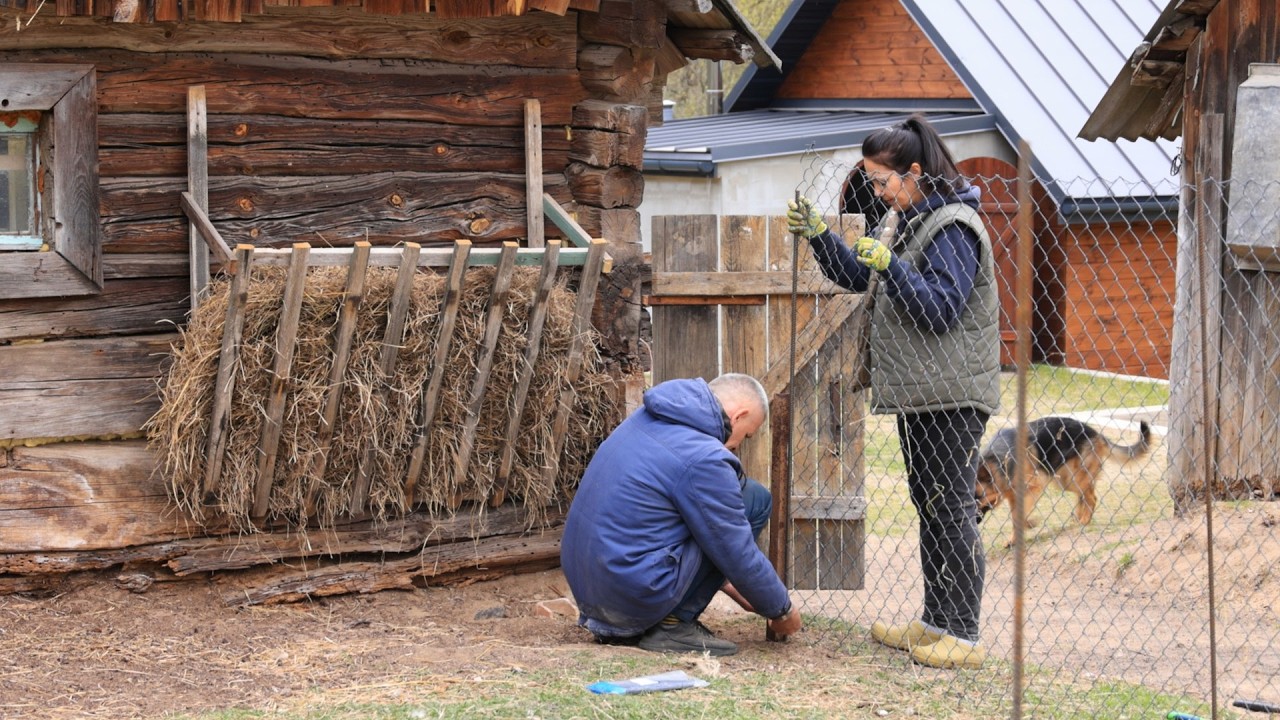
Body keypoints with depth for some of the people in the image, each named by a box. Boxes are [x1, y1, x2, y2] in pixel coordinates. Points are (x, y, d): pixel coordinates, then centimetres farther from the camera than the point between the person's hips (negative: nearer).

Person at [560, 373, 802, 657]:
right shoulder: (703, 458, -16)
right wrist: (782, 611, 10)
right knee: (755, 499, 1)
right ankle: (675, 623, -1)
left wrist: (725, 583, 32)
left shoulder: (644, 420, 12)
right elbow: (740, 555, -7)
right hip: (636, 598, -9)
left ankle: (620, 628, 17)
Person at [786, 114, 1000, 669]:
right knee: (929, 508, 14)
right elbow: (857, 277, 22)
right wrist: (817, 234, 9)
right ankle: (935, 623, 22)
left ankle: (962, 635, -6)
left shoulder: (953, 228, -15)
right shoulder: (911, 221, 15)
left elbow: (942, 310, -21)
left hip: (952, 398, -10)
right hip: (919, 394, 10)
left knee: (952, 511, -8)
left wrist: (890, 266, -26)